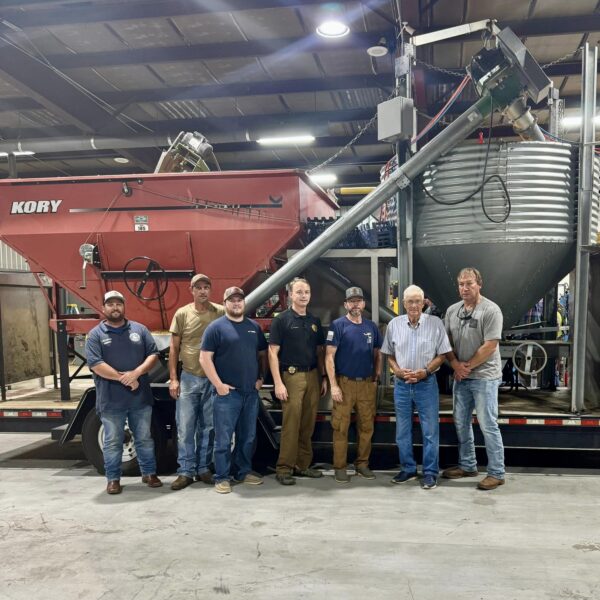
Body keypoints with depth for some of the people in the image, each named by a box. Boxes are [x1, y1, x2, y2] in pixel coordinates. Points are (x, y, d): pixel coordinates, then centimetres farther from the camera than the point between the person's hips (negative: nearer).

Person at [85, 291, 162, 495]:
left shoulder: (139, 329, 7)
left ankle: (149, 473, 25)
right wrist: (123, 378, -16)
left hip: (140, 397, 2)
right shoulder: (96, 335, -1)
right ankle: (113, 479, 19)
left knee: (144, 438, 12)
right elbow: (95, 365, -12)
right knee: (113, 441, 7)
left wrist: (136, 373, -15)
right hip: (111, 400, -2)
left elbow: (153, 354, 2)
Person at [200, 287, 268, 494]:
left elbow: (262, 354, 20)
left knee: (248, 437, 14)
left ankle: (243, 472, 27)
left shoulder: (254, 327, 12)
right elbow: (205, 358, -9)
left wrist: (261, 378, 8)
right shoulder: (216, 327, -5)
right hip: (227, 393, -5)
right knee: (224, 439, -1)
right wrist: (218, 384, -13)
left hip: (251, 392, 5)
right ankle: (222, 478, 8)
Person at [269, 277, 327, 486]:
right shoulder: (281, 320, -3)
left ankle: (303, 465, 20)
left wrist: (323, 377, 10)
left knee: (308, 425, 9)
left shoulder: (315, 321, 13)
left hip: (313, 376, 5)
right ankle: (284, 468, 4)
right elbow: (273, 353, -7)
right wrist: (278, 383, -13)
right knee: (290, 425, -5)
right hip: (291, 376, -5)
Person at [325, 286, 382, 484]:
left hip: (367, 384, 4)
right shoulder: (338, 325, -4)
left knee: (366, 426, 8)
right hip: (344, 383, -4)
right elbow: (329, 356, -8)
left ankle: (362, 464, 21)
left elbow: (377, 354, 17)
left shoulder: (371, 326, 10)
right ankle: (340, 467, 7)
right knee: (341, 427, -2)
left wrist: (377, 376, 5)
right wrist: (333, 385, -14)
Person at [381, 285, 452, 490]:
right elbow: (389, 354, 9)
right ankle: (408, 469, 26)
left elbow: (442, 354, -2)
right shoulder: (394, 324, 2)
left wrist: (425, 371, -15)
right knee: (402, 431, 12)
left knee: (430, 431, 3)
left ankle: (430, 473, 15)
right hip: (401, 384, 3)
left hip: (426, 383, -3)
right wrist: (398, 371, -9)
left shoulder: (435, 323, -5)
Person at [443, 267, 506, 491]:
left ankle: (496, 473, 9)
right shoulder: (452, 310, 7)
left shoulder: (491, 310, -12)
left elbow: (489, 346, -16)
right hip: (461, 377, 7)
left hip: (484, 377, -7)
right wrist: (456, 365, -5)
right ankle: (467, 466, 29)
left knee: (488, 426, -2)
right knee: (461, 423, 14)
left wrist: (467, 366, -11)